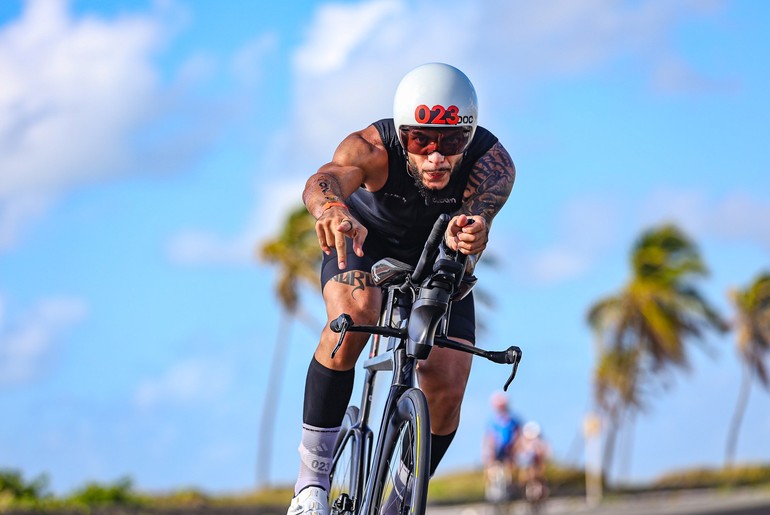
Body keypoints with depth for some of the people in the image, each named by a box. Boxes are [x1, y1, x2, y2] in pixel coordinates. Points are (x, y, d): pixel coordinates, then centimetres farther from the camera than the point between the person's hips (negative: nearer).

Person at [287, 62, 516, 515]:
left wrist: (470, 231, -77)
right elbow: (324, 181, -55)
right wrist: (332, 208, -80)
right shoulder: (374, 148, -36)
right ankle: (312, 478, -25)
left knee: (447, 390, -10)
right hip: (365, 241, -2)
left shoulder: (494, 163, -33)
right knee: (353, 314, -34)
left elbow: (480, 208, -52)